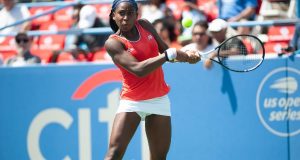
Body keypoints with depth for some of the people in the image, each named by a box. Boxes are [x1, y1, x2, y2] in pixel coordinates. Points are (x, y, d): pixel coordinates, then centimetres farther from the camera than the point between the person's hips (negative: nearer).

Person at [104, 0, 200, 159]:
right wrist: (170, 54, -25)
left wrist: (185, 54, -6)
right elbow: (138, 69, -24)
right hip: (132, 102, -5)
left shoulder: (144, 25, 3)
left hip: (159, 99, 5)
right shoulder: (113, 43, -13)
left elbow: (164, 49, 14)